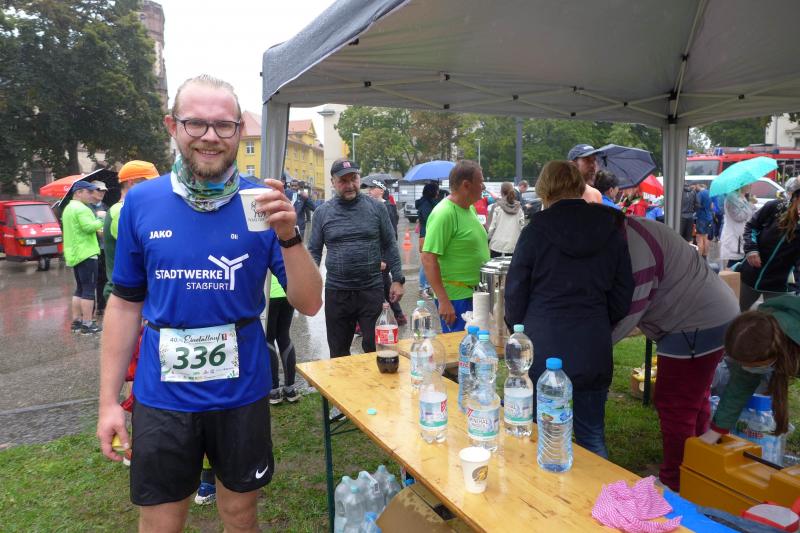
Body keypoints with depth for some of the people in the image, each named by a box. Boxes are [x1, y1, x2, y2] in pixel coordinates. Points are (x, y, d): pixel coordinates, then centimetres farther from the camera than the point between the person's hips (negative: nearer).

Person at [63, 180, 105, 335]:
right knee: (89, 289, -7)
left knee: (80, 289, 15)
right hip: (86, 253, -10)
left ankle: (76, 321, 18)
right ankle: (87, 325, -7)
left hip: (74, 253, 10)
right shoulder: (81, 208, -15)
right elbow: (89, 227, -26)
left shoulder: (68, 208, 19)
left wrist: (97, 229, 13)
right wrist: (100, 220, -10)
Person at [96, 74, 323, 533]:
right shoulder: (141, 202, -4)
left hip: (242, 391, 0)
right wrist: (109, 400, 3)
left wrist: (288, 236, -27)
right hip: (162, 396, 1)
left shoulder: (261, 204, -8)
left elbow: (310, 304, -11)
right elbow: (126, 304, 3)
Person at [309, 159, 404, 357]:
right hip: (336, 292, 1)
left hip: (372, 289, -1)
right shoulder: (322, 212, 3)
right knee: (339, 353, 13)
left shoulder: (376, 207, 1)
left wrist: (397, 279, -1)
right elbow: (314, 251, 6)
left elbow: (389, 246, 5)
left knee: (375, 348, 3)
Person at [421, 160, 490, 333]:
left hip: (476, 293, 9)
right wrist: (443, 301, -25)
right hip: (455, 298, -9)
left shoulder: (470, 208, 10)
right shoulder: (444, 213, -19)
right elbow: (428, 259, -23)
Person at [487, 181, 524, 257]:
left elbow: (491, 226, -6)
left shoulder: (497, 206, -4)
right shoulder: (519, 207, 4)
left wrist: (488, 239, 5)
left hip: (498, 246, -3)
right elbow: (522, 226, 4)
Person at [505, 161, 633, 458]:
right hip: (593, 350, 3)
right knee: (592, 438, 16)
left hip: (542, 347, -3)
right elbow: (622, 296, 9)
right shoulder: (612, 229, 3)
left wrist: (518, 328, 14)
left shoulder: (537, 228, -7)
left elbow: (515, 291, -2)